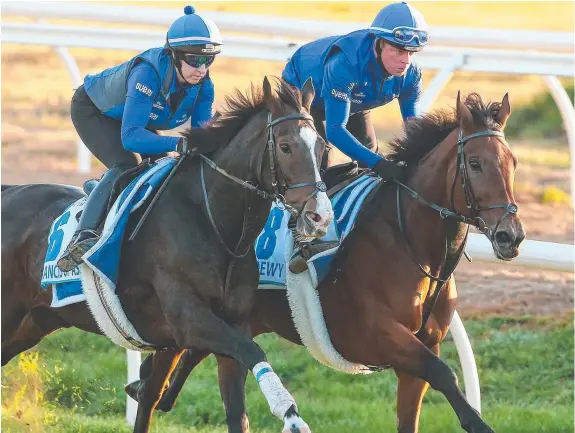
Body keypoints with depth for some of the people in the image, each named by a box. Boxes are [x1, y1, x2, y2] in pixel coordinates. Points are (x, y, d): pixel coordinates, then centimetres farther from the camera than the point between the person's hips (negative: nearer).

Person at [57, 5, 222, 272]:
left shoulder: (203, 85, -23)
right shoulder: (148, 73, -43)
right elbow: (131, 136, -49)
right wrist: (178, 144, -60)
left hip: (136, 117, 8)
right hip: (93, 110, -8)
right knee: (126, 165, -28)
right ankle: (83, 236, -32)